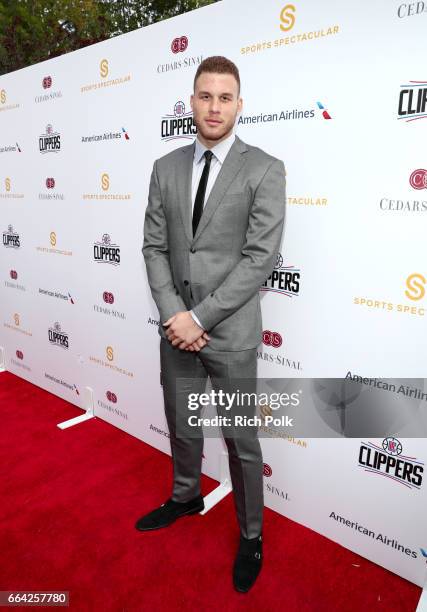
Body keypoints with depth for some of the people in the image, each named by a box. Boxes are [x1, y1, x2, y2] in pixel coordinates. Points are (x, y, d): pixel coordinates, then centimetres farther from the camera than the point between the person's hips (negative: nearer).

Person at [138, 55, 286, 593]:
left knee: (240, 439, 11)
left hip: (231, 331, -4)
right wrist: (172, 313, -9)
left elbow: (260, 259, -14)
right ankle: (186, 496, 50)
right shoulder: (165, 168, 6)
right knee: (181, 425, 22)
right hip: (176, 326, 5)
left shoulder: (264, 170, -7)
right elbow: (154, 246, 4)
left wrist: (199, 317, -16)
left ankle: (251, 534, 36)